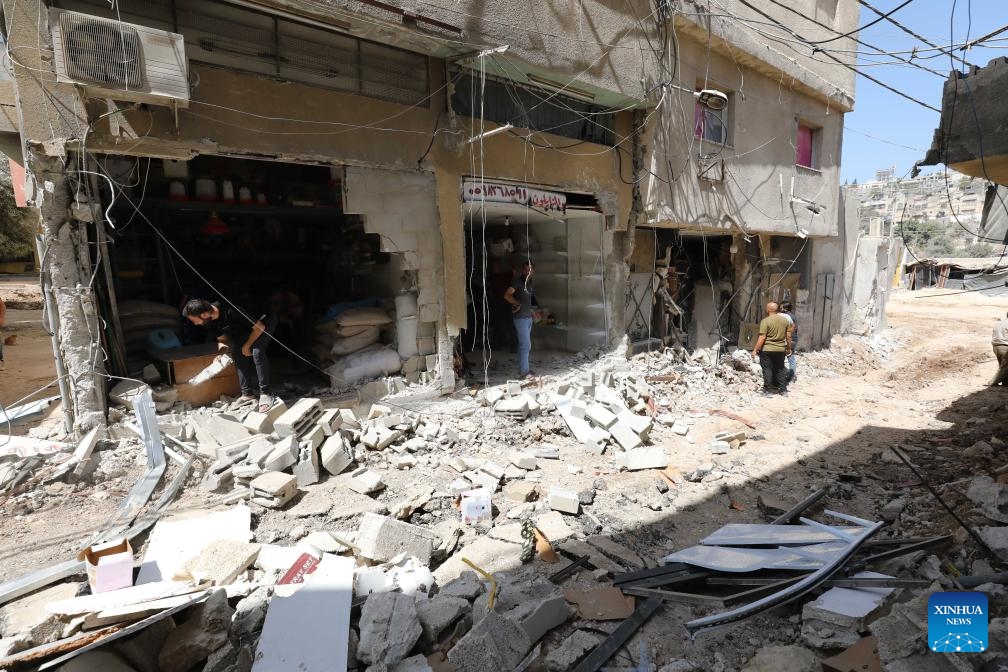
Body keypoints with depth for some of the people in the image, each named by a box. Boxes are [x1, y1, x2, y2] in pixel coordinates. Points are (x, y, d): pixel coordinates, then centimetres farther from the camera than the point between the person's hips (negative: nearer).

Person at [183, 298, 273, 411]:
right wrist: (222, 345, -20)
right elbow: (222, 338, 4)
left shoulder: (231, 310, -36)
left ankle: (265, 394, -30)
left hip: (259, 330, -8)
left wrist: (247, 346, -19)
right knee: (238, 354, -17)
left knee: (257, 351, -31)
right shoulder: (210, 321, -12)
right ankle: (247, 394, -14)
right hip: (243, 334, 8)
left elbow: (260, 327, -29)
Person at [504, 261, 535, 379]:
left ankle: (523, 369, 21)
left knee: (525, 345, 12)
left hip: (528, 317, 8)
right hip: (520, 317, -8)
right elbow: (507, 295, -17)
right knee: (525, 345, -8)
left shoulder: (529, 283, 13)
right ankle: (523, 372, -2)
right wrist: (518, 304, -10)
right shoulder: (517, 281, -10)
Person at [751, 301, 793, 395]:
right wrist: (789, 348, 19)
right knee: (780, 369, 16)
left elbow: (762, 338, -17)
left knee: (767, 369, 3)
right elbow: (788, 336, 7)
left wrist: (755, 350, -12)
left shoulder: (765, 321, -13)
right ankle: (783, 389, 21)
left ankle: (768, 390, 5)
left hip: (767, 350, -5)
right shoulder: (785, 320, 4)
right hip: (781, 350, 5)